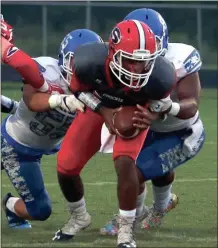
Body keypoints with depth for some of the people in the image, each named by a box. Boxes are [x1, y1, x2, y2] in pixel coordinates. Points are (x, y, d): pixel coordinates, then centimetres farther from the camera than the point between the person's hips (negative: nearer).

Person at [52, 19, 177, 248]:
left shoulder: (159, 76, -38)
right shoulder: (90, 62, -39)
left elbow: (161, 103, -12)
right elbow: (78, 88, -14)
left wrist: (152, 116, -32)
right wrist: (103, 110, -25)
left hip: (133, 112, -2)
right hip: (98, 106, 2)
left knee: (125, 162, -25)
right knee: (66, 167, -1)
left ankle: (126, 229, -7)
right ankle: (79, 217, 29)